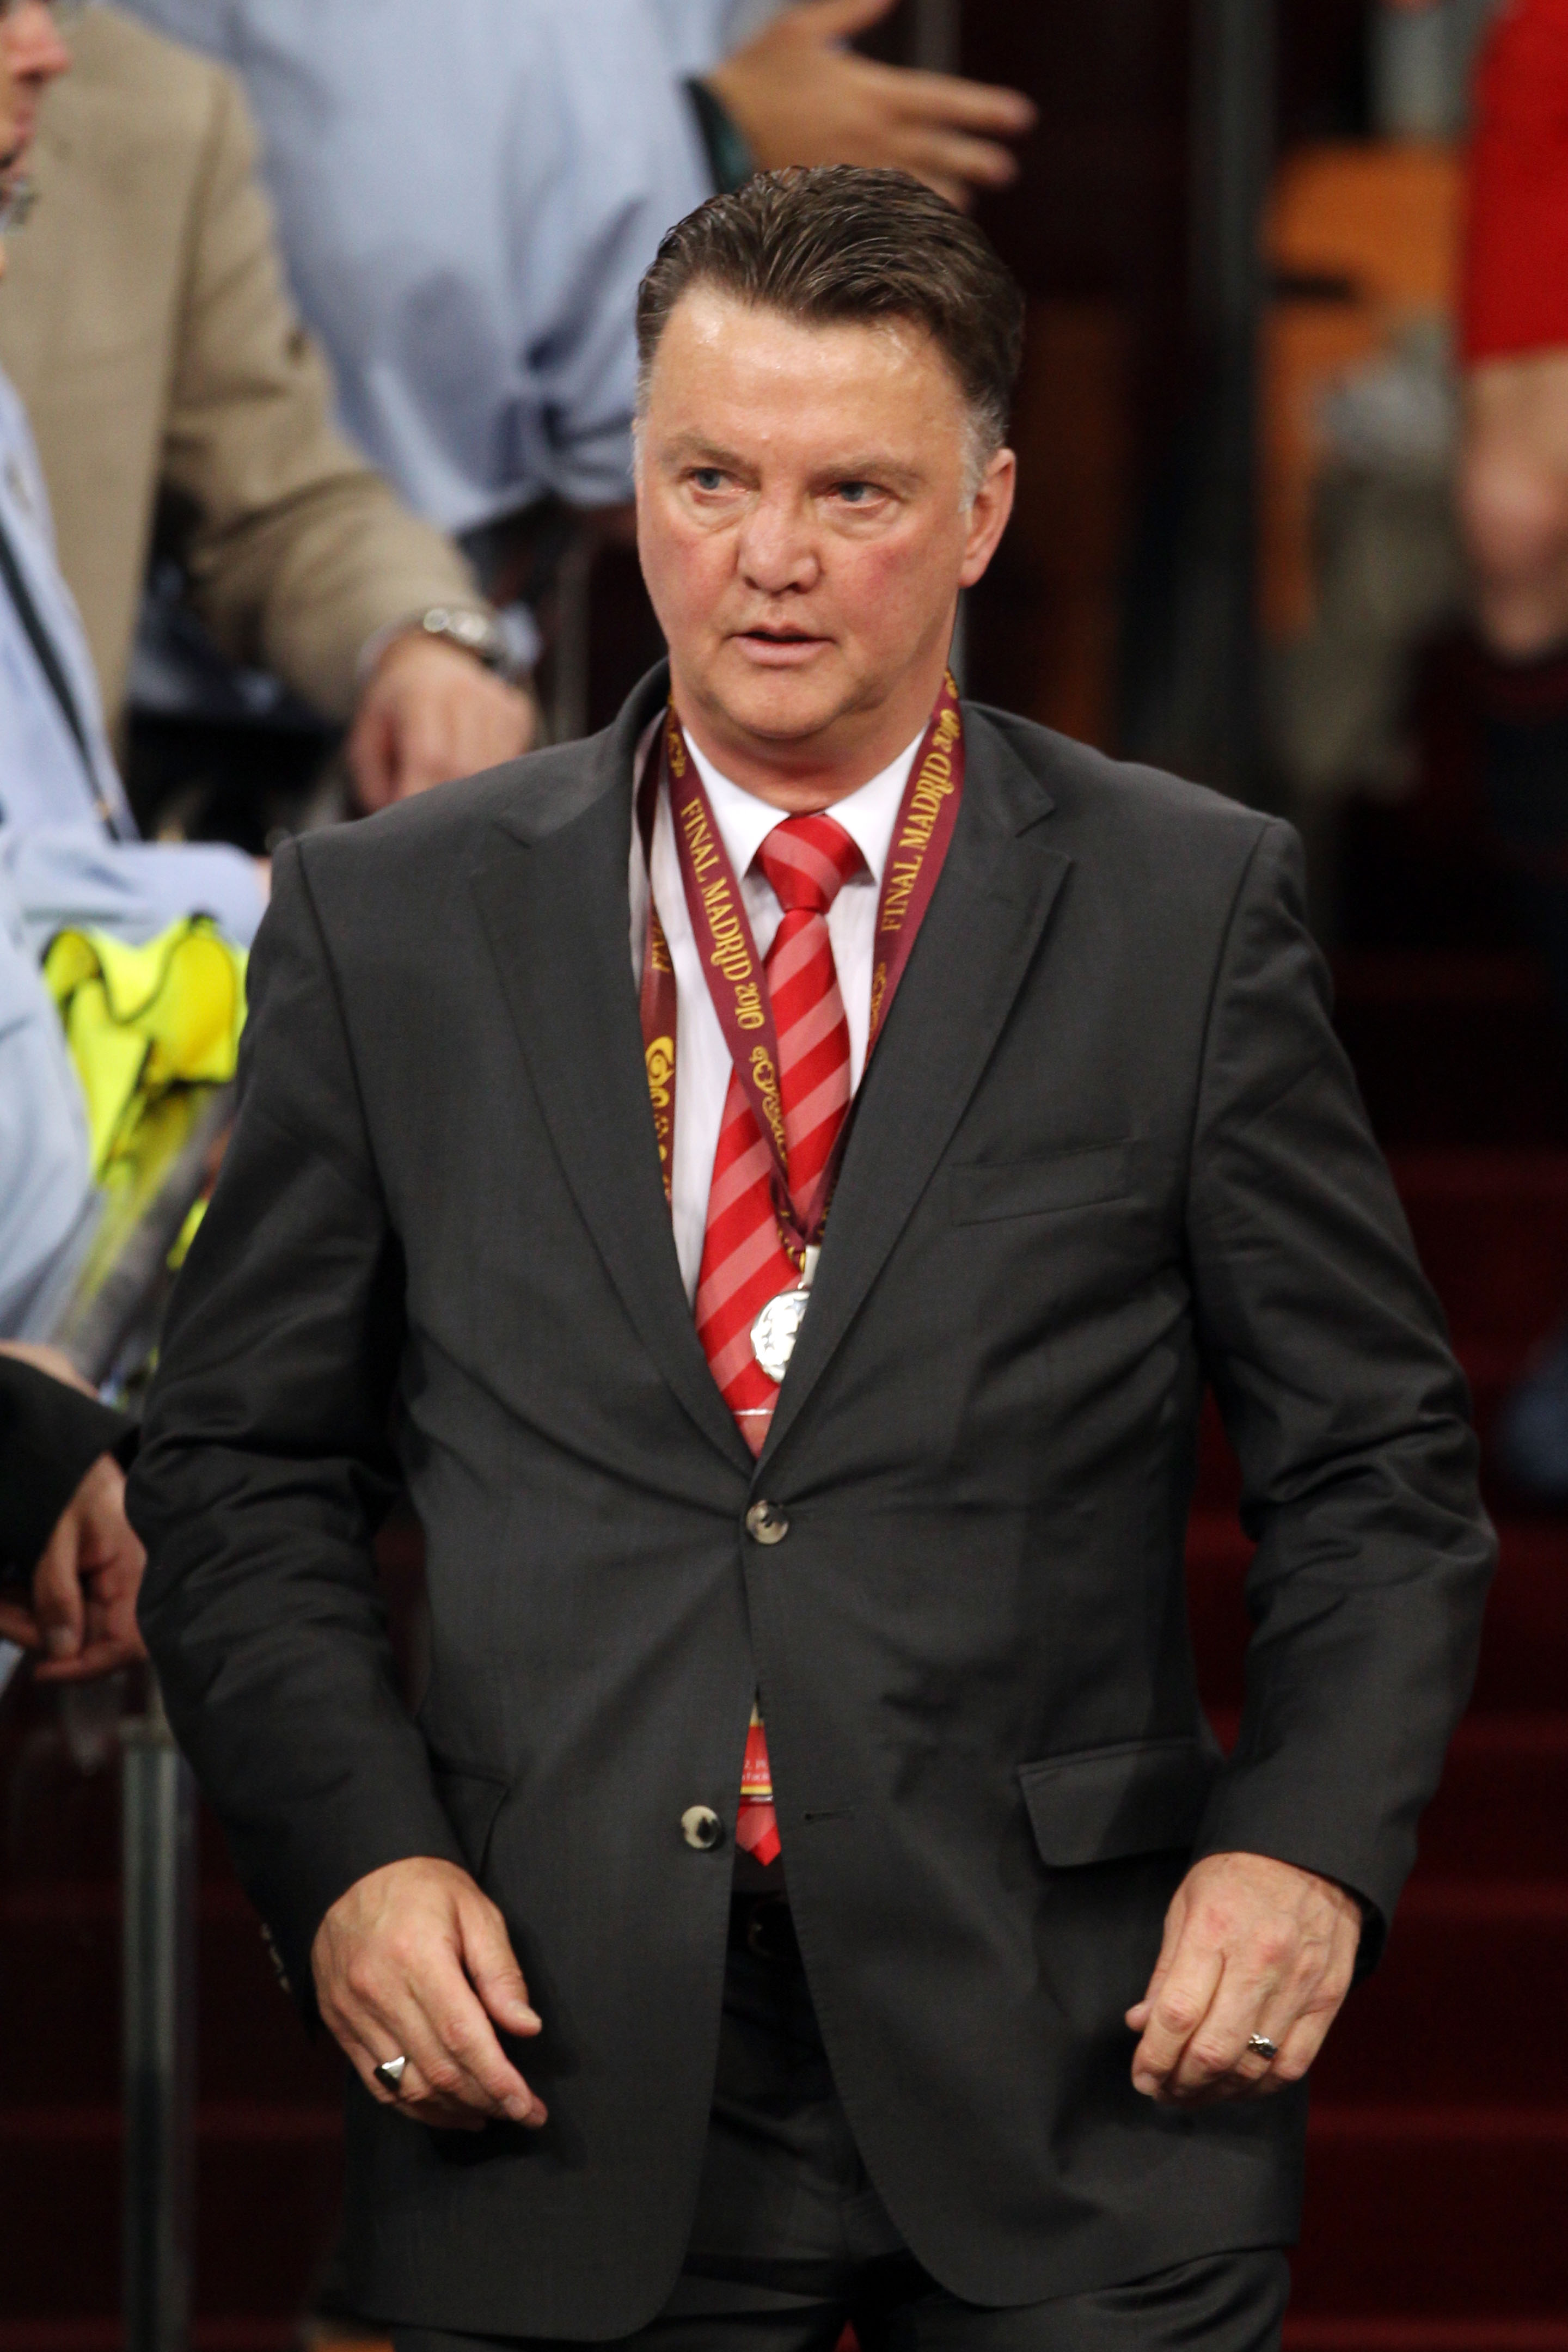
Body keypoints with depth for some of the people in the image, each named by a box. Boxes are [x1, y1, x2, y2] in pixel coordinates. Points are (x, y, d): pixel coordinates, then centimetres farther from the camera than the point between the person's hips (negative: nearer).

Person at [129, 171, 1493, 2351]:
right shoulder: (391, 923, 7)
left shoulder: (1192, 906, 4)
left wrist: (1310, 1849, -8)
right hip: (565, 2078, 1)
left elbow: (1376, 1461, 6)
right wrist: (351, 1855, -5)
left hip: (1066, 2087, -1)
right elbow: (243, 1464, 10)